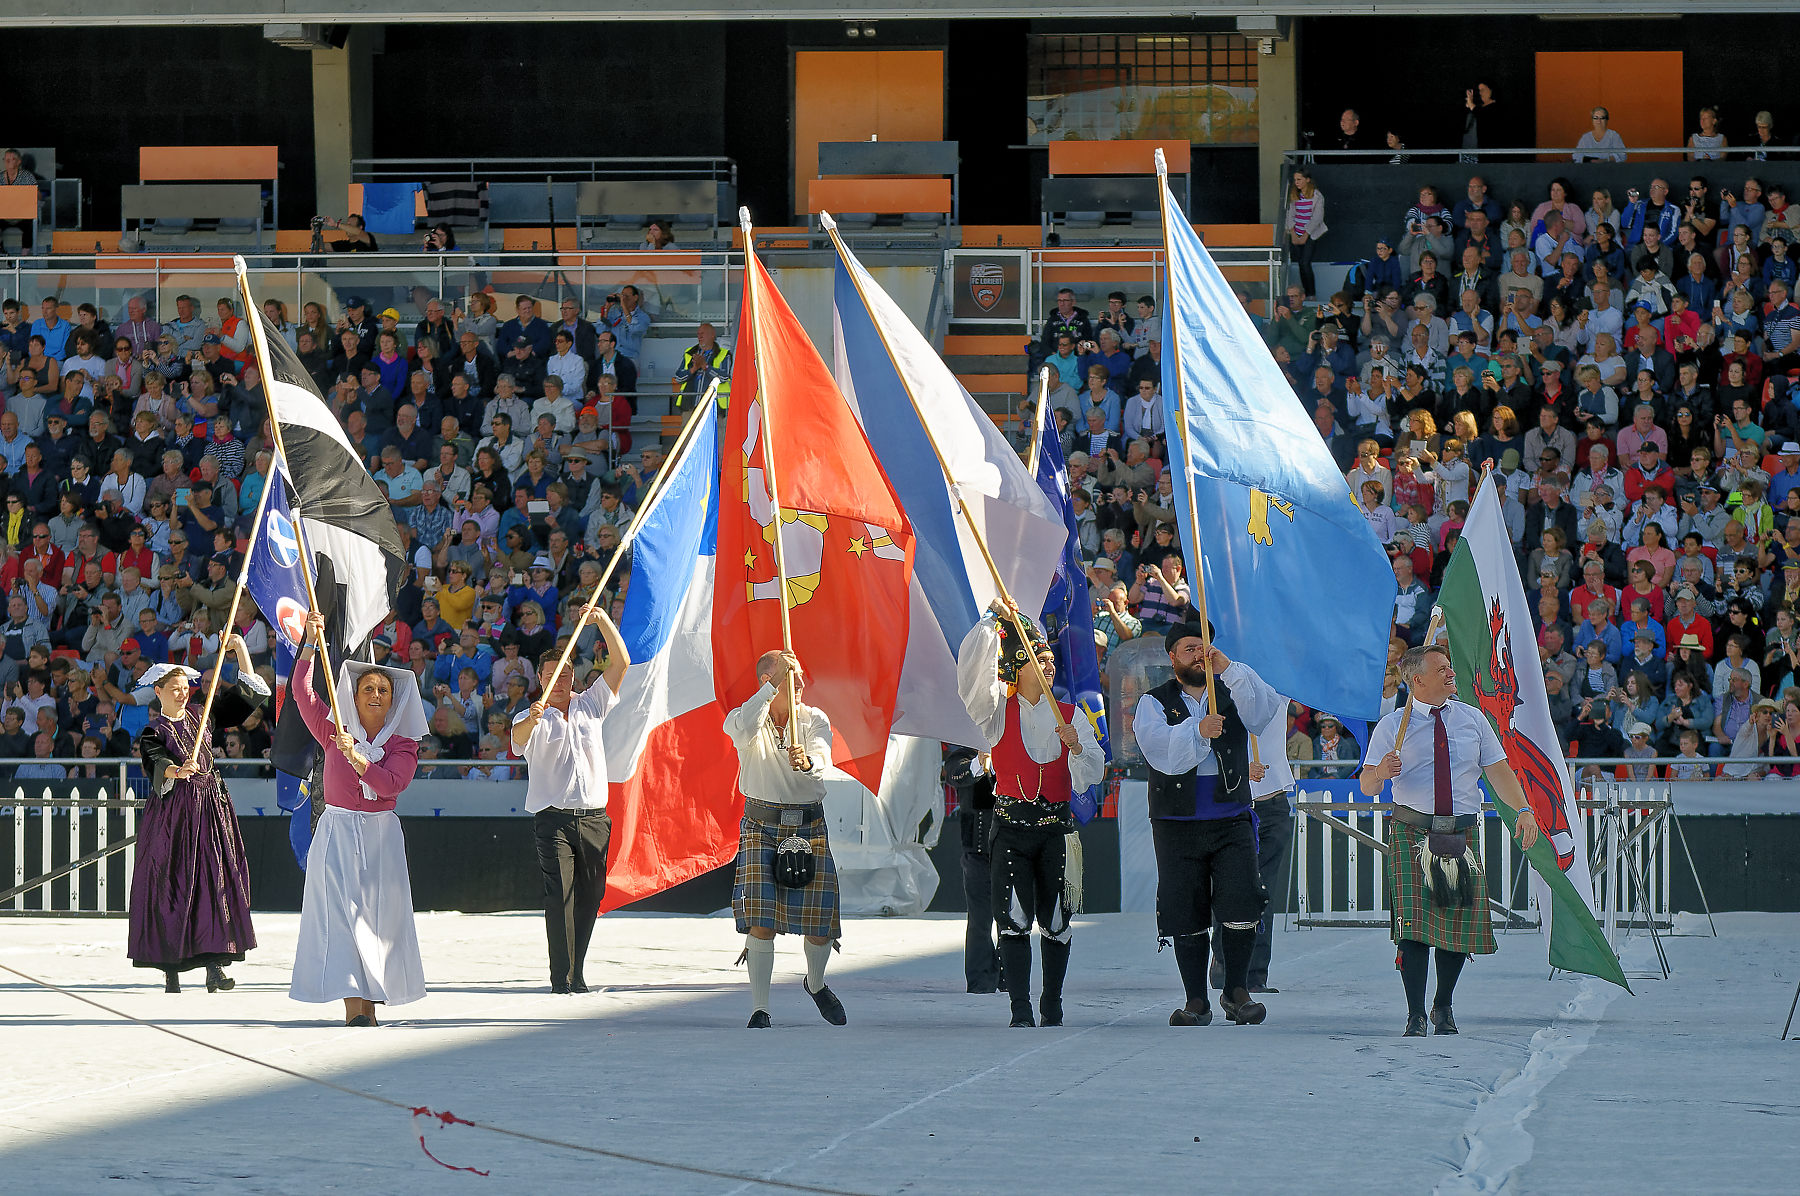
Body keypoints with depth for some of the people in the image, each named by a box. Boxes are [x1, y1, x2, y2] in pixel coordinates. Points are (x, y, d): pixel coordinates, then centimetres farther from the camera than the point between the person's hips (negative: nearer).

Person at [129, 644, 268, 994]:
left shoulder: (201, 716, 12)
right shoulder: (152, 732, -2)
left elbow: (245, 692, 17)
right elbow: (157, 764, -22)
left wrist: (241, 650, 8)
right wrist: (177, 771, -43)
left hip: (211, 807, 4)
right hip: (173, 812, -4)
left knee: (215, 880, -3)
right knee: (172, 884, -5)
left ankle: (214, 967, -5)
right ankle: (170, 968, 0)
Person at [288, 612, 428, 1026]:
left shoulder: (402, 744, 5)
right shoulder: (335, 732, 6)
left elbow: (391, 784, -11)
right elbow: (302, 692, -3)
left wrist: (356, 757, -23)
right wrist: (311, 643, -10)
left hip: (380, 836, 1)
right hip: (337, 831, -1)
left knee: (377, 913, 0)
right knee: (340, 913, -10)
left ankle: (371, 999, 6)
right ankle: (352, 1004, -15)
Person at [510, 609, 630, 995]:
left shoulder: (591, 704, 13)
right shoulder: (533, 719, 3)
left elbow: (620, 662, 9)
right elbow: (518, 738, -20)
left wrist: (603, 620, -4)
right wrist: (531, 721, -44)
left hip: (594, 817, 3)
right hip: (554, 818, -3)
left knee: (589, 897, 3)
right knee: (559, 895, -12)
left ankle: (576, 974, 12)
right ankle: (562, 978, -15)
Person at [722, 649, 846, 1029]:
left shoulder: (814, 719, 4)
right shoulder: (743, 717, -1)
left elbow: (822, 761, -16)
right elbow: (744, 731, -28)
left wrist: (807, 762, -39)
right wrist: (772, 686, -28)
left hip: (810, 826, 2)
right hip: (761, 826, -2)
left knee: (821, 920, -1)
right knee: (761, 918, -16)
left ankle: (816, 983, 30)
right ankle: (759, 1008, -10)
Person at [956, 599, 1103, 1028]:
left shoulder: (1071, 716, 10)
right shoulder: (998, 710, 4)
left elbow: (1093, 773, 6)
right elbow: (971, 669, -12)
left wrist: (1076, 747, -15)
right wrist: (992, 619, -17)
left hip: (1056, 826, 2)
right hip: (1011, 825, -2)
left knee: (1056, 920, 7)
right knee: (1015, 919, -9)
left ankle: (1051, 1005, 21)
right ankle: (1020, 1010, -9)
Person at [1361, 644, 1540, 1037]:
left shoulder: (1472, 719, 11)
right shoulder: (1393, 726, 2)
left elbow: (1498, 770, 9)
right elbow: (1367, 787, -2)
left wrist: (1524, 809, -6)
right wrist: (1382, 772, -26)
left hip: (1462, 833, 3)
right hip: (1412, 834, -3)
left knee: (1460, 924, 1)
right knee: (1415, 927, -13)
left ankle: (1444, 1007, 20)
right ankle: (1416, 1016, -8)